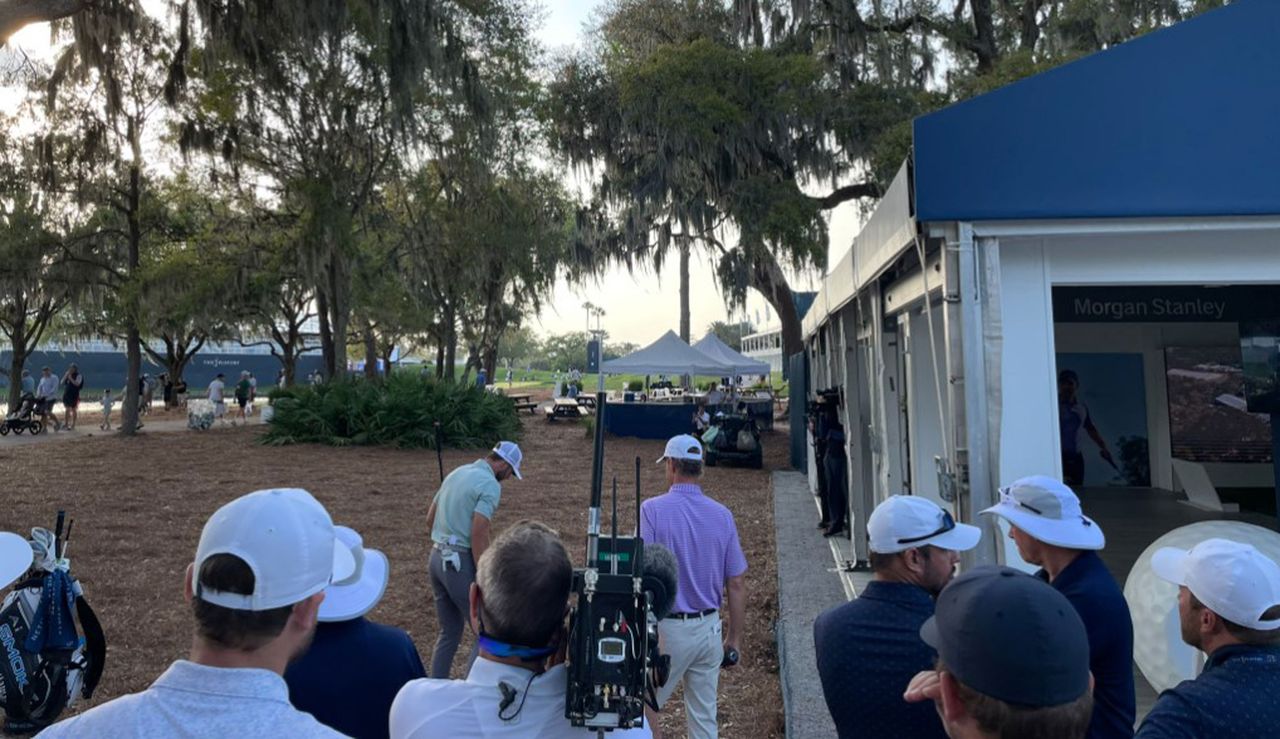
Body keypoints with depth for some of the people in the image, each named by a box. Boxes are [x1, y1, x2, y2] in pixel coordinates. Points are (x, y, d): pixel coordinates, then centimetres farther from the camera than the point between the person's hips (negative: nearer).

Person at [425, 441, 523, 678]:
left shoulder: (457, 473, 14)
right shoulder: (490, 484, -13)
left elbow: (430, 519, 18)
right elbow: (478, 535, -21)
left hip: (436, 558, 9)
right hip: (460, 562, -9)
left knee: (450, 632, 18)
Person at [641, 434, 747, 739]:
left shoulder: (653, 509, -13)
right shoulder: (722, 514, -1)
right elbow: (737, 583, 2)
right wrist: (734, 638, 11)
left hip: (667, 628, -4)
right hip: (709, 628, 4)